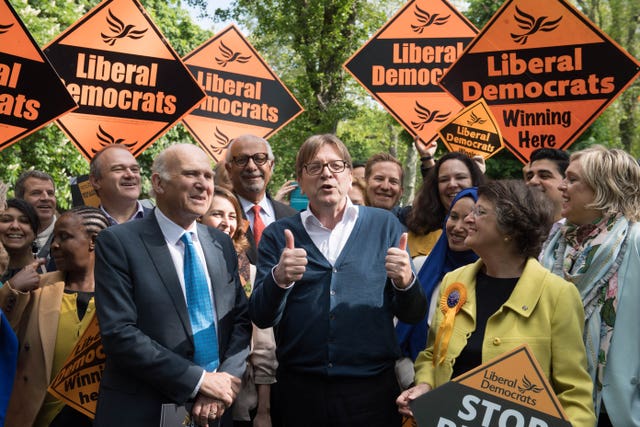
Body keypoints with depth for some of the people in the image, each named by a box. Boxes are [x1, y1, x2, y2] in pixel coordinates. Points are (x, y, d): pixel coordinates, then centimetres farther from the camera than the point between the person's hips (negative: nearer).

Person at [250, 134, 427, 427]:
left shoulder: (384, 225, 1)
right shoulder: (278, 235, 2)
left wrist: (405, 282, -18)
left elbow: (413, 315, 3)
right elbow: (262, 318, -3)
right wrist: (279, 279, -22)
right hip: (299, 389, 0)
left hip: (372, 388, 0)